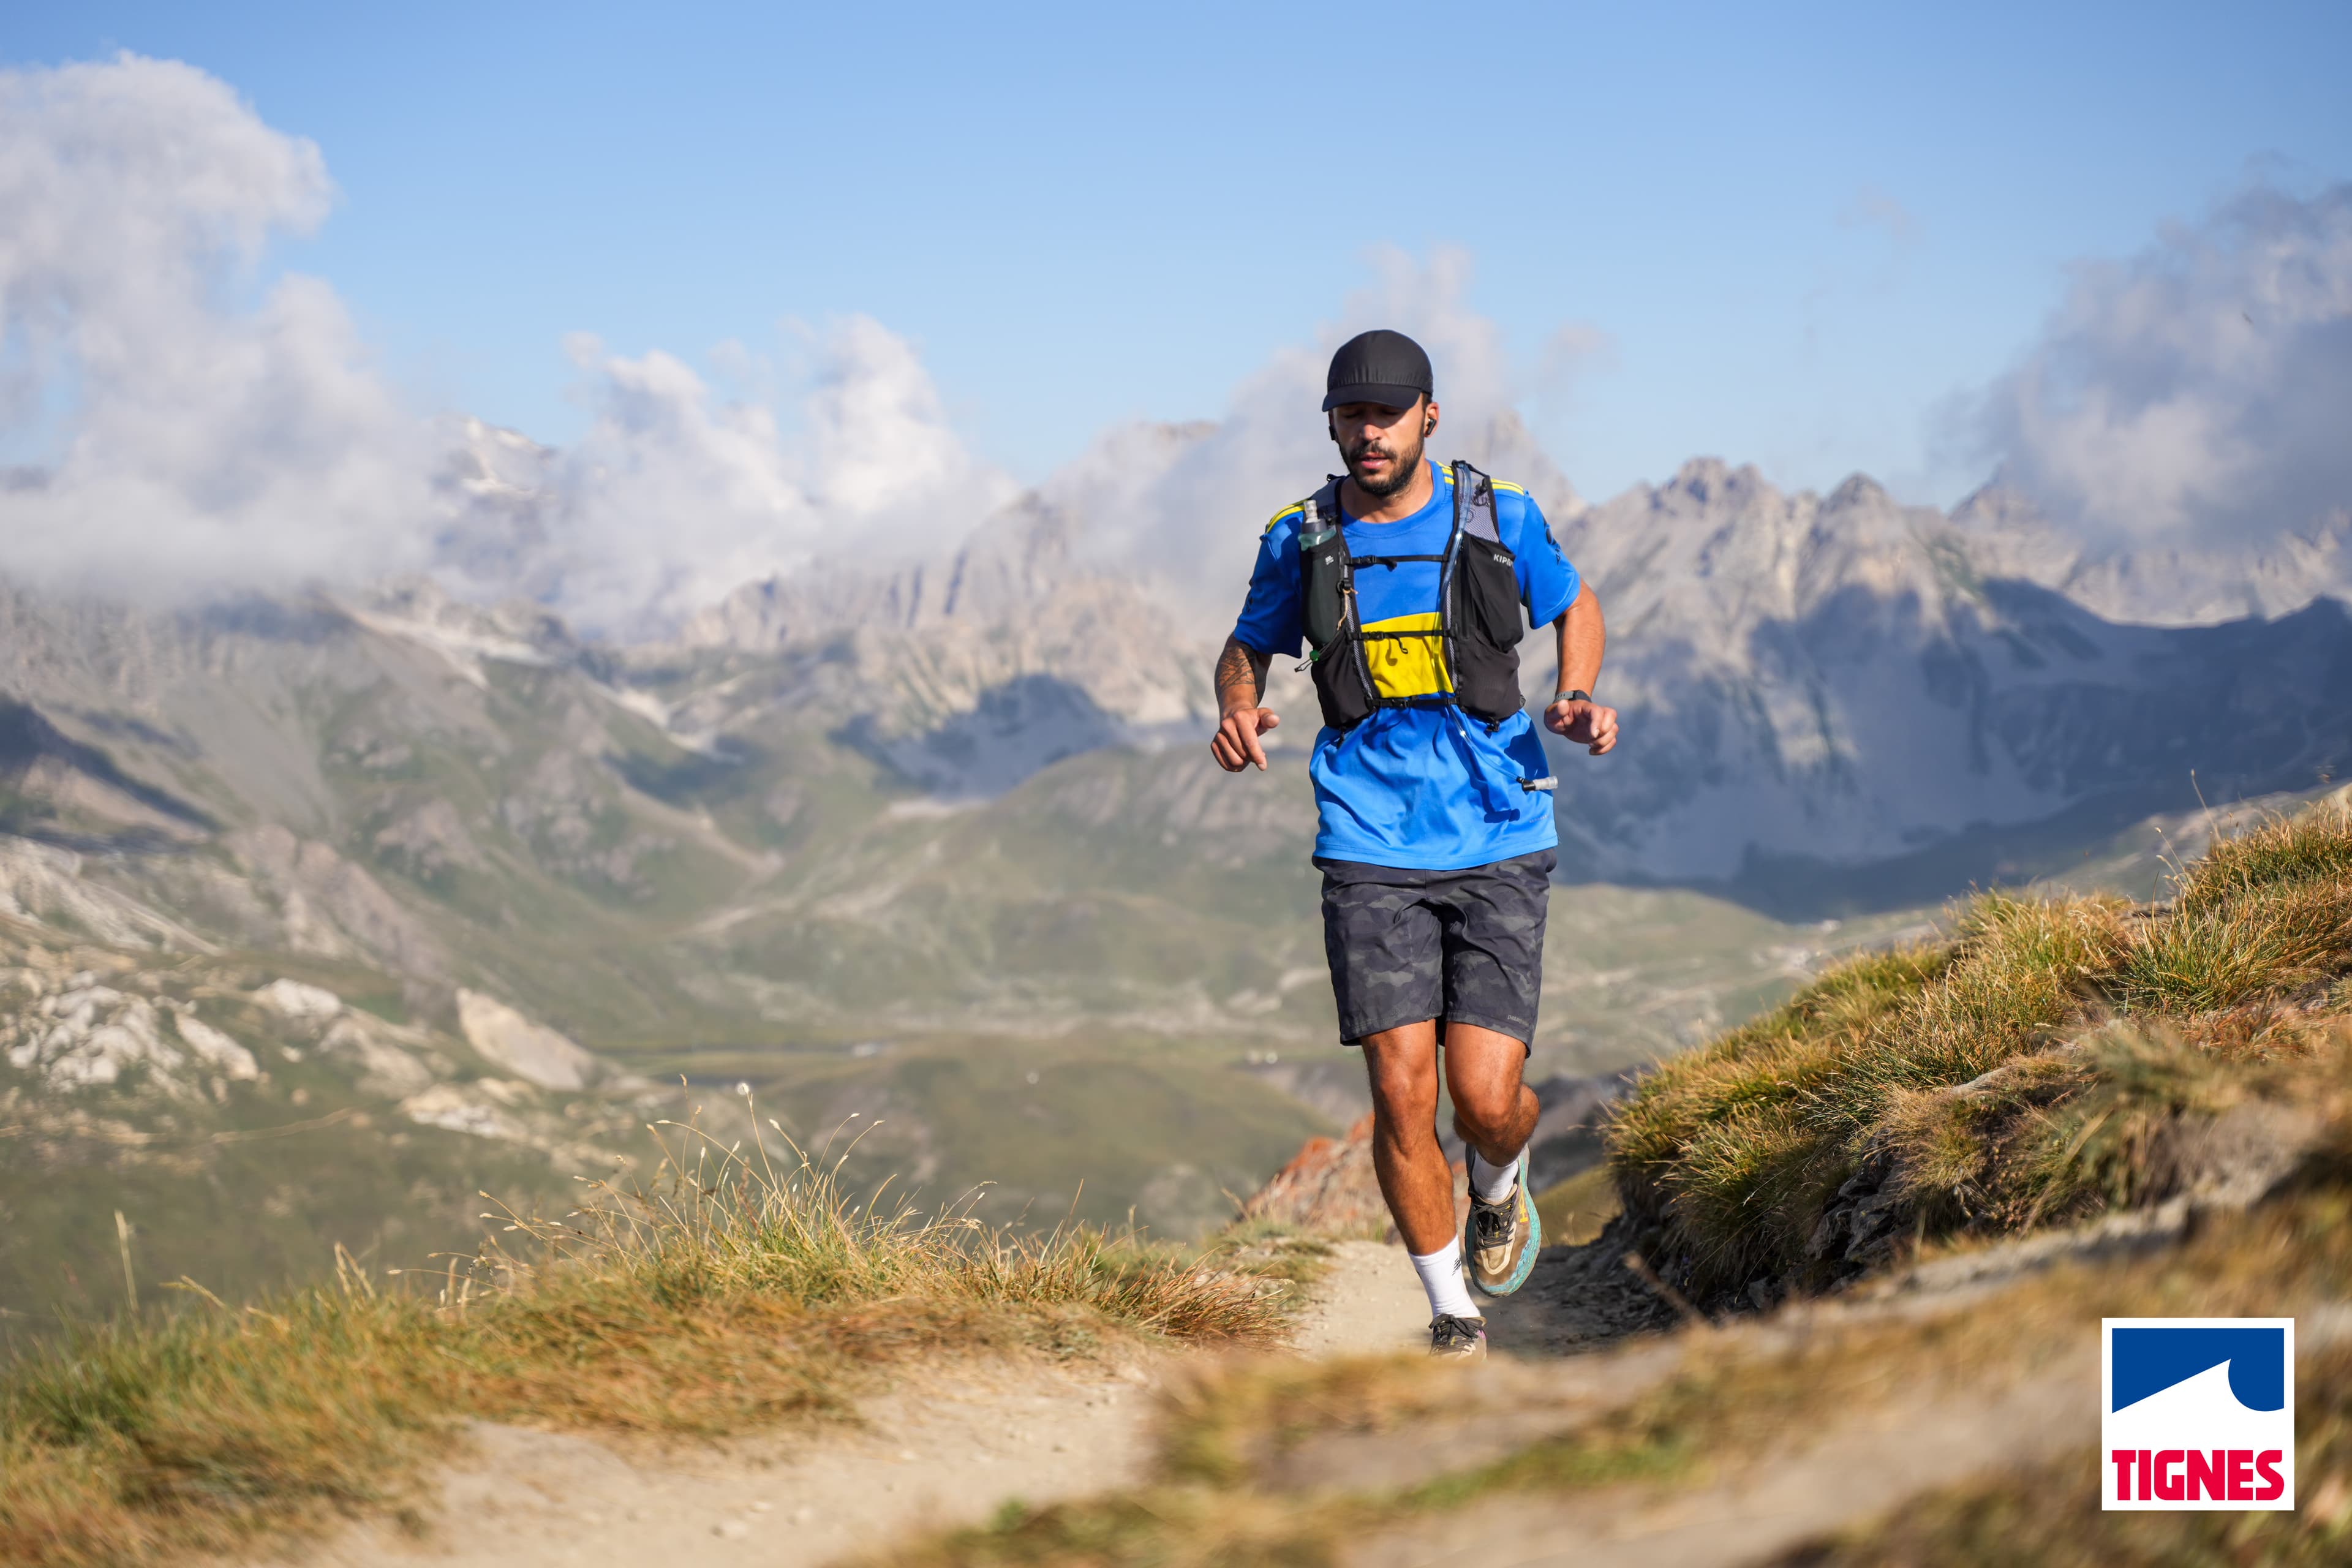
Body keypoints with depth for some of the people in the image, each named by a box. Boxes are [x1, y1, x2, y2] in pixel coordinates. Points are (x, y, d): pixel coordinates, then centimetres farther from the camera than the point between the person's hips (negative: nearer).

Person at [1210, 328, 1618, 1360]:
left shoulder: (1499, 518, -1)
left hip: (1498, 842, -1)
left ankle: (1499, 1185, 29)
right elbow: (1246, 648, 18)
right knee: (1403, 1093, -10)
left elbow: (1576, 607, 17)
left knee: (1485, 1097, -9)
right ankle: (1454, 1313, 10)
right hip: (1372, 850, 1)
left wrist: (1577, 700, -3)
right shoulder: (1301, 540, 2)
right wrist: (1236, 709, -6)